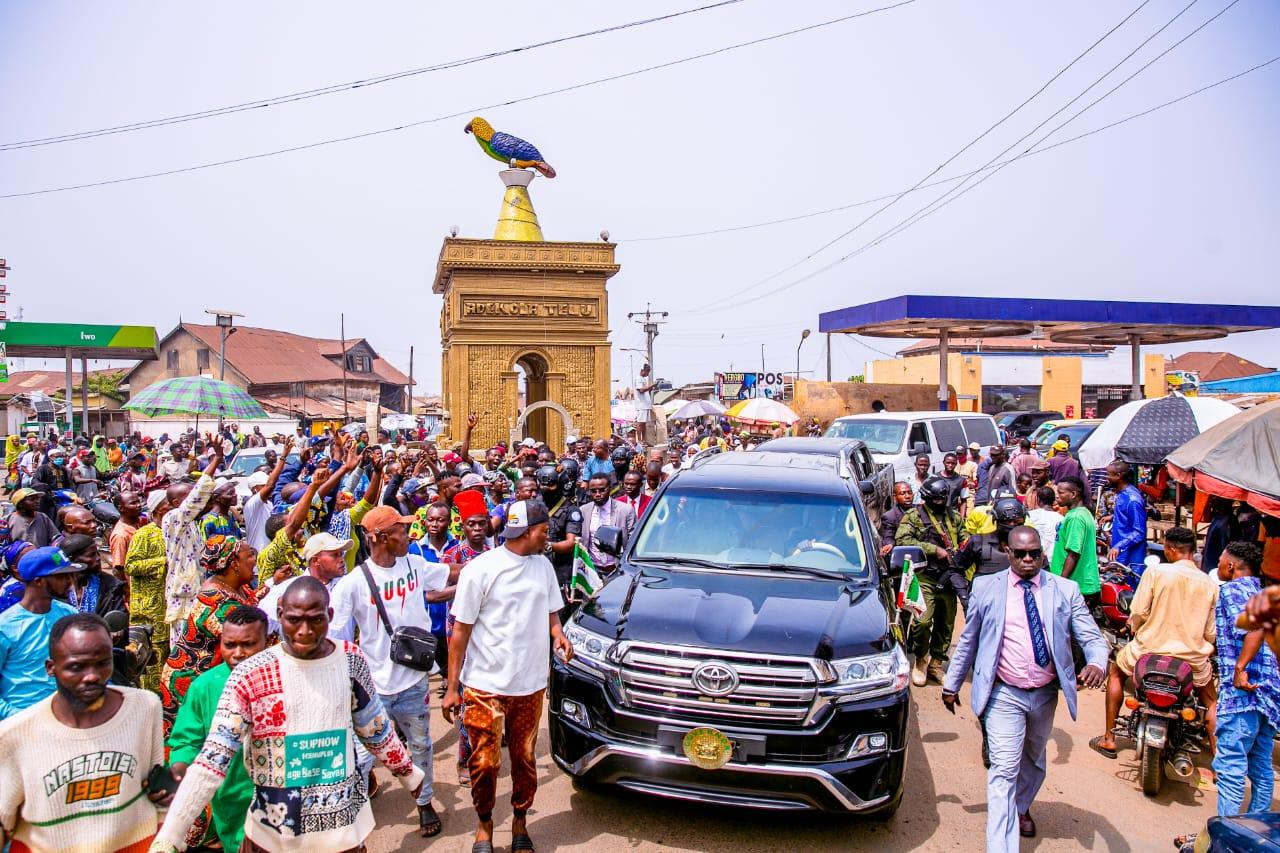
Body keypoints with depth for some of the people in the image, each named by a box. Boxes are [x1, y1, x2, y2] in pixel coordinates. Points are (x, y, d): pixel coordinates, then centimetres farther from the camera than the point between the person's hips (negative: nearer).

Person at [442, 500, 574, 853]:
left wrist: (558, 634, -5)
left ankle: (520, 821, 35)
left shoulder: (543, 565, 5)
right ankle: (484, 824, 30)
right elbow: (461, 630, -7)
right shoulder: (480, 569, -11)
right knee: (485, 762, 6)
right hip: (485, 687, -4)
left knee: (524, 759, 13)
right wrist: (452, 688, -7)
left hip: (531, 685, 4)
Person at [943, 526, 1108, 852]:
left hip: (1046, 694, 3)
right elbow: (967, 640, 5)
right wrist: (952, 683, 9)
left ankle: (1021, 807, 52)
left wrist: (1097, 663, -27)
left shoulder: (1065, 591, -1)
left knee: (1034, 761, 24)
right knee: (1004, 770, -11)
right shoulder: (986, 588, -3)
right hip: (1004, 694, -3)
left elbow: (1092, 638, -5)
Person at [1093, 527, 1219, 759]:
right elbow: (1211, 633, 1)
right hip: (1193, 657, 2)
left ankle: (1108, 739, 26)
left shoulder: (1155, 571, -12)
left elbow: (1138, 613, -10)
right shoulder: (1210, 583, -3)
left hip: (1151, 649, -2)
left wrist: (1134, 628, 12)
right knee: (1210, 700, 29)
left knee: (1117, 672, 26)